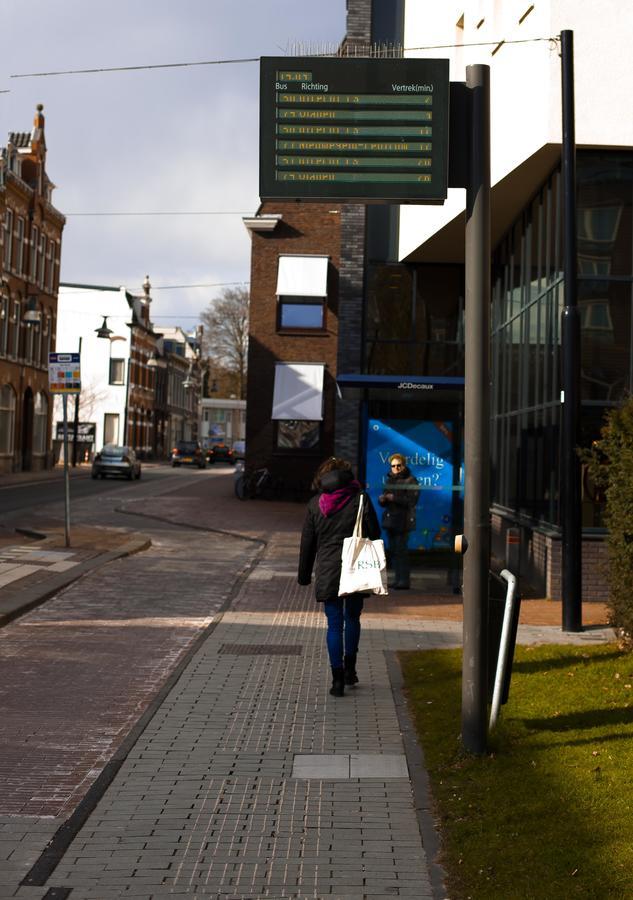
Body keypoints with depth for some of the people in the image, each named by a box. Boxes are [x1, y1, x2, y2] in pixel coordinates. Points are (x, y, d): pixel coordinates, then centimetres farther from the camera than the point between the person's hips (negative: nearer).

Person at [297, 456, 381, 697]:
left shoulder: (315, 504, 2)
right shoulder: (360, 499, -2)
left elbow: (307, 543, 6)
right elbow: (375, 535, -1)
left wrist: (304, 575, 14)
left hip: (327, 573, 0)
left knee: (334, 624, 4)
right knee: (352, 618, 19)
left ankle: (338, 679, 2)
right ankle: (349, 669, 22)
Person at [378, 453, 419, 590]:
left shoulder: (410, 481, -5)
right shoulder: (389, 480, 17)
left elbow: (412, 501, -16)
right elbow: (384, 502, 20)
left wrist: (394, 498, -22)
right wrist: (382, 499, -3)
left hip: (403, 521, -7)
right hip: (390, 520, 7)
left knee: (401, 550, -10)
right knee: (392, 550, 8)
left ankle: (404, 581, -8)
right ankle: (398, 579, 14)